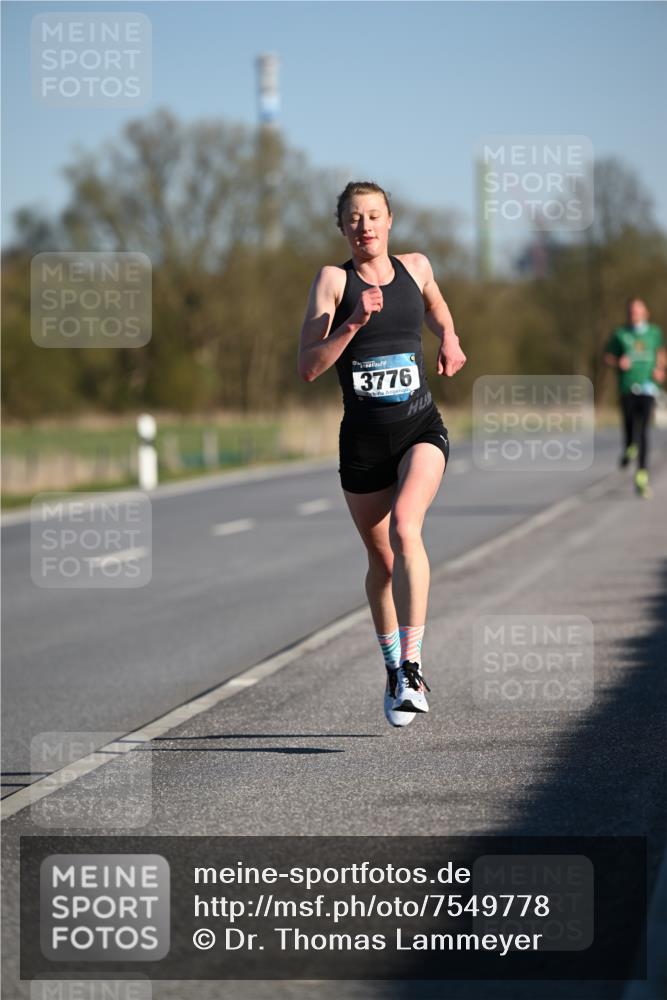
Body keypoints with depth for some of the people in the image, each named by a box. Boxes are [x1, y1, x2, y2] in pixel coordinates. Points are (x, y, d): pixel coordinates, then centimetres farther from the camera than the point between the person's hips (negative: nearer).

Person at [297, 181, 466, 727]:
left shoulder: (415, 267, 6)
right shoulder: (334, 278, -4)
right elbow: (308, 368, -12)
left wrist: (449, 339, 11)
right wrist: (354, 323, -23)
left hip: (421, 429, 0)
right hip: (363, 437, 0)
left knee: (405, 528, -26)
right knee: (382, 560, 11)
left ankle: (412, 667, -29)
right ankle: (394, 670, 32)